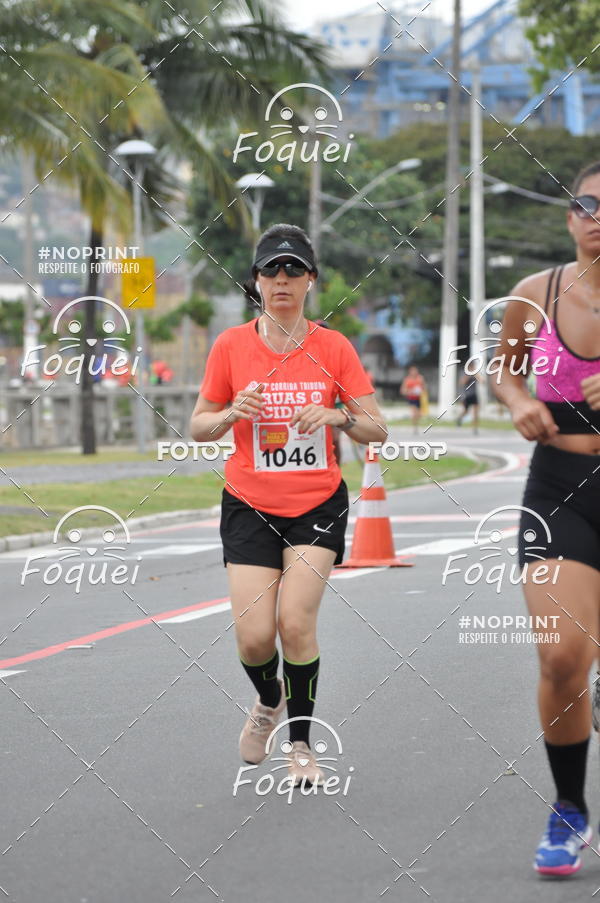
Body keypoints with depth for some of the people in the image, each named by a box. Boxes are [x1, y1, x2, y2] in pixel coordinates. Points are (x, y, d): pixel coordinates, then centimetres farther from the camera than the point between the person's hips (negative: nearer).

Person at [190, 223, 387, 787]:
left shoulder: (333, 347, -3)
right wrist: (233, 412, -15)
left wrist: (337, 416, -21)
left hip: (319, 506, 0)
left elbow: (377, 431, -2)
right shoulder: (230, 346, -2)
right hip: (250, 506, 1)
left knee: (296, 623, -14)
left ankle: (300, 742, 7)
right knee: (254, 637, -9)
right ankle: (268, 701, 27)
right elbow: (199, 427, 6)